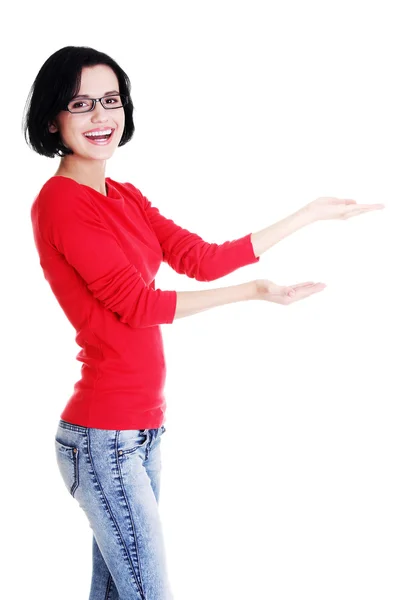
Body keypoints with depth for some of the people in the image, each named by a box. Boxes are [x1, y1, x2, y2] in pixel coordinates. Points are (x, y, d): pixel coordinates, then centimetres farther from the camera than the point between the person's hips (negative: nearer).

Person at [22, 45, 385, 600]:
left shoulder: (124, 198, 14)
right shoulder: (60, 201, -13)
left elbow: (204, 259, 9)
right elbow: (136, 303, -15)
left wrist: (315, 213, 9)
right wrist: (253, 292, -11)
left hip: (140, 429, 8)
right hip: (104, 439, -8)